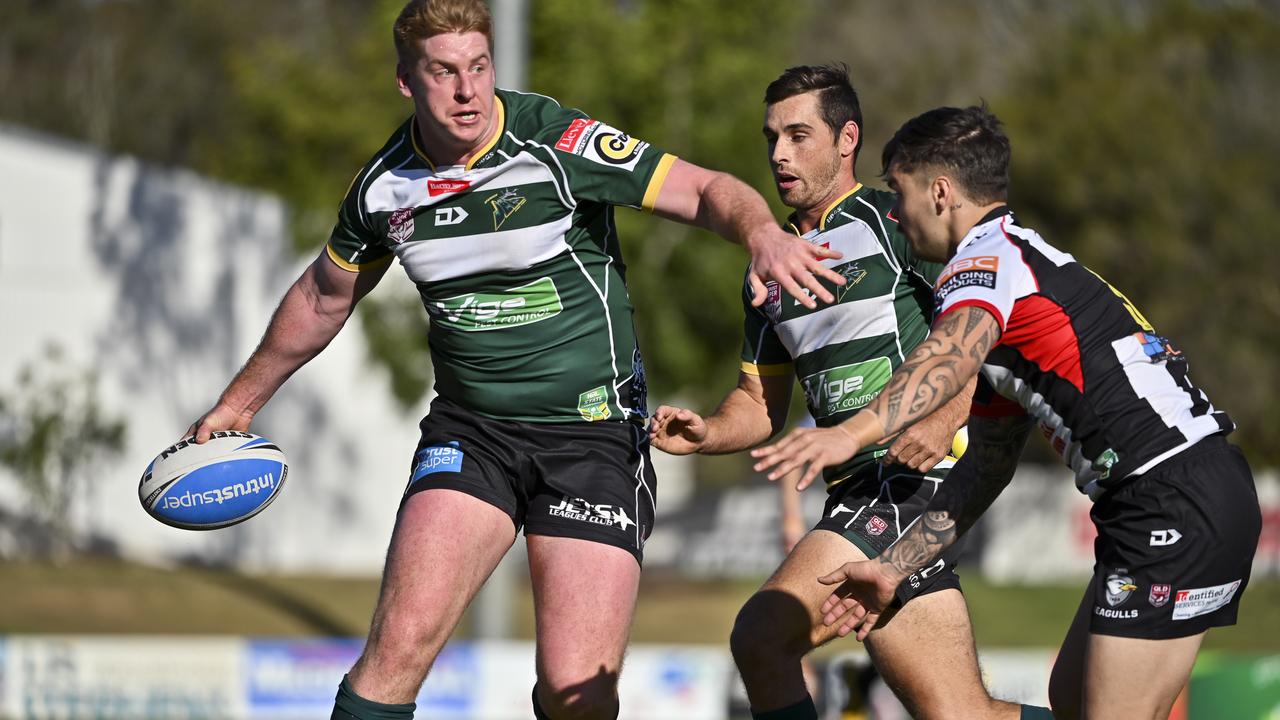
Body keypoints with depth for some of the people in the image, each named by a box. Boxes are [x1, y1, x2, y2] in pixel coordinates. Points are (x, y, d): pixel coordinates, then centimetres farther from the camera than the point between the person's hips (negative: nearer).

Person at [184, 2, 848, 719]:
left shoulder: (556, 141, -13)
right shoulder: (383, 187, 1)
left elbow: (705, 190, -11)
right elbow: (324, 297, 20)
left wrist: (763, 235, -34)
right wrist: (238, 402, 31)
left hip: (595, 433, -3)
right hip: (471, 431, 3)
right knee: (402, 640, -19)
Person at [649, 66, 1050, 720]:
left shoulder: (894, 222, -2)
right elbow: (762, 401, 26)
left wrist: (942, 420, -26)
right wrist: (706, 433, 4)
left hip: (917, 475, -8)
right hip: (856, 494, 8)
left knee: (764, 631, -19)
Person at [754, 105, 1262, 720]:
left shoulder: (989, 254, -6)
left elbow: (952, 355, -31)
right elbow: (986, 466, 28)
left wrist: (852, 434, -45)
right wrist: (893, 568, 28)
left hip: (1179, 503, -11)